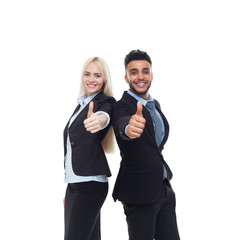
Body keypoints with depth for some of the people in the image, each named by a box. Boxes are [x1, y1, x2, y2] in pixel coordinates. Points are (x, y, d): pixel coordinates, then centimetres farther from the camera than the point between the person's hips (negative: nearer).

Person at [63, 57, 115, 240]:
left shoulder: (107, 102, -4)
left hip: (91, 184, -7)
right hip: (73, 184, 7)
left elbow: (105, 115, -30)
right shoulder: (81, 104, 17)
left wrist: (99, 120, -55)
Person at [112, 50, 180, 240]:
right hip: (140, 192, -7)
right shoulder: (122, 106, -12)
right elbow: (122, 124, -38)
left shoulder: (155, 105, 12)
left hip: (165, 189, 7)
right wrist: (129, 128, -58)